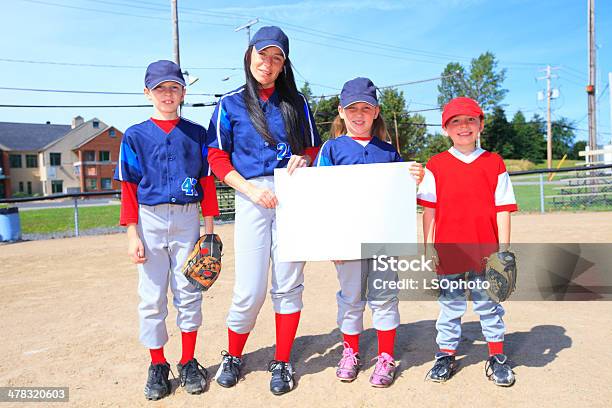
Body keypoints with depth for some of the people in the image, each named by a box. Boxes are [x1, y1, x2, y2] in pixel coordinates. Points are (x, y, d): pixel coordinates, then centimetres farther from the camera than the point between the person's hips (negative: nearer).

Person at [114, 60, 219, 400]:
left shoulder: (197, 133, 7)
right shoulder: (135, 136, 4)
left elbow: (207, 182, 7)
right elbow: (129, 187, 2)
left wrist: (209, 228, 2)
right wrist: (133, 235, -5)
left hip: (187, 219, 1)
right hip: (150, 219, 0)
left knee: (189, 293, 5)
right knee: (152, 297, 5)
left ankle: (189, 364, 19)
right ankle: (158, 367, 19)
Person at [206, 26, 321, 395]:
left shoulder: (296, 101, 12)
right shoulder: (231, 104, 8)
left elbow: (314, 148, 15)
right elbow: (217, 158, 4)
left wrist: (303, 161, -8)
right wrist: (251, 189, -9)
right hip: (251, 198, -1)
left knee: (288, 285, 4)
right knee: (250, 290, -2)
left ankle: (282, 363, 19)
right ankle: (233, 357, 24)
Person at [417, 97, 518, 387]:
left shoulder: (494, 163, 3)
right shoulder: (436, 165, 3)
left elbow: (503, 209, 2)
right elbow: (429, 210, 3)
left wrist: (503, 250, -2)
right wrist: (428, 247, -1)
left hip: (485, 251, 0)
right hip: (448, 251, 0)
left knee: (489, 305, 11)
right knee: (449, 305, 12)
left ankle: (497, 357, 26)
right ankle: (446, 355, 25)